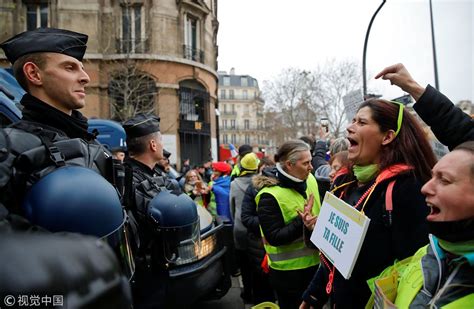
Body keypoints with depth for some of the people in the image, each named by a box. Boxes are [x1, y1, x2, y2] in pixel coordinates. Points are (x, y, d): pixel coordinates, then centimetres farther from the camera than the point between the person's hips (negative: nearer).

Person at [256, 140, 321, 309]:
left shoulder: (310, 180, 0)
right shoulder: (269, 196, -22)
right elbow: (274, 238, -22)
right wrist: (302, 221, -29)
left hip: (314, 262, 7)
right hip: (289, 272, -7)